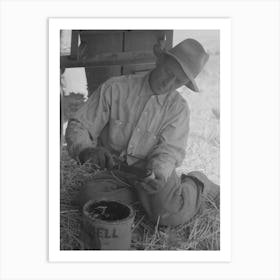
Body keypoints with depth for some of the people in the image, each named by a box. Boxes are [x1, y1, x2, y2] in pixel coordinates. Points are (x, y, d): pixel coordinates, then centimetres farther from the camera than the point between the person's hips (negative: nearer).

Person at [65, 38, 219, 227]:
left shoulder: (178, 108, -13)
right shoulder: (114, 88, -14)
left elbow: (168, 152, -21)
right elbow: (77, 128, -15)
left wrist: (155, 174, -44)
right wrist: (86, 151, -39)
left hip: (155, 170, -2)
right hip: (116, 171, 2)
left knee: (169, 216, -28)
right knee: (90, 202, -26)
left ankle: (195, 184, 5)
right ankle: (145, 194, -2)